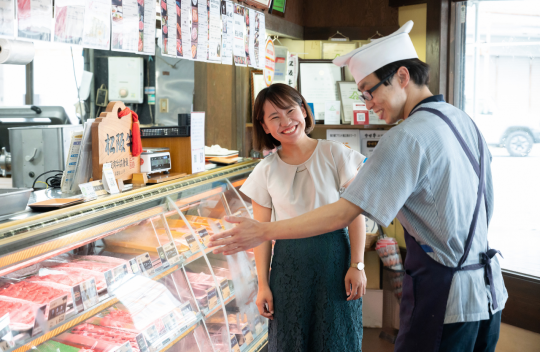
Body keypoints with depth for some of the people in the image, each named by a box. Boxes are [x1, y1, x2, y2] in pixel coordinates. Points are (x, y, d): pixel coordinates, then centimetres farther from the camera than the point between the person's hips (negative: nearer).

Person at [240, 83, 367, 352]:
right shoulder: (265, 172, 0)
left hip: (334, 257, -1)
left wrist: (357, 265, -7)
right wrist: (263, 285, 2)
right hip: (288, 262, 2)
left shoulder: (335, 155, -6)